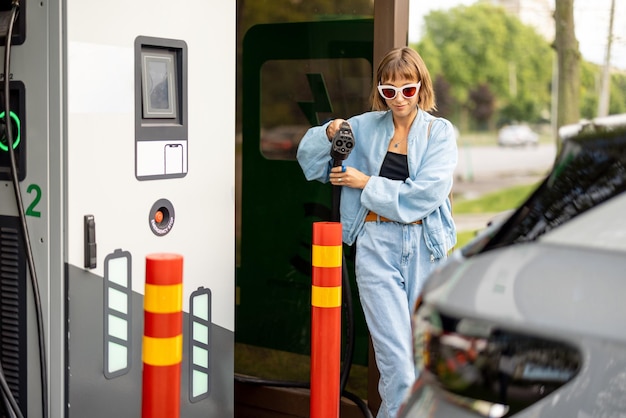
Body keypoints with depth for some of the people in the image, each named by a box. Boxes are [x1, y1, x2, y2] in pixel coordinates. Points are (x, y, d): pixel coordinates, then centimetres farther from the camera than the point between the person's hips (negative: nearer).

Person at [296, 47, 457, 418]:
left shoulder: (440, 131, 4)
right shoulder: (366, 126, 9)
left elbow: (425, 194, -10)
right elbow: (309, 158, 14)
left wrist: (367, 184, -7)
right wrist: (329, 134, -6)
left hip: (424, 248, 1)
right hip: (376, 245, 0)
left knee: (422, 355, 8)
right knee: (398, 362, -10)